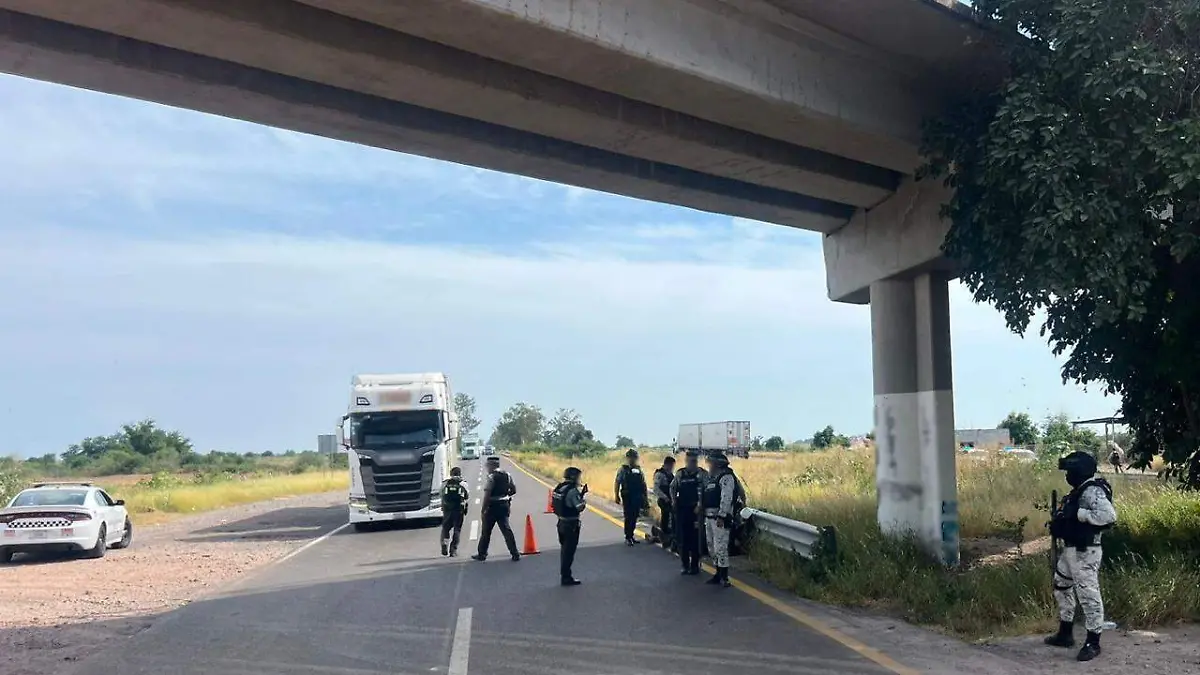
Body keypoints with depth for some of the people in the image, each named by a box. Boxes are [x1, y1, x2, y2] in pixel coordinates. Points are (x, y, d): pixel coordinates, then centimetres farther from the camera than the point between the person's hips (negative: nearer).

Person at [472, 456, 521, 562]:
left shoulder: (491, 477, -14)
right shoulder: (507, 475, 6)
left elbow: (487, 494, -18)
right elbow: (513, 490, 11)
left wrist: (483, 509, -14)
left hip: (493, 506, -6)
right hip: (505, 505, 6)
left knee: (486, 531, 8)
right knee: (506, 530, 7)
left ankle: (482, 554, 18)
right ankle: (515, 554, 1)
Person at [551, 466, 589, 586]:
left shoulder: (558, 488, 6)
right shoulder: (573, 490, -21)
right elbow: (580, 507, -23)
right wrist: (582, 496, -6)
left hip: (561, 522, 9)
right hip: (571, 525, -9)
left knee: (565, 549, 19)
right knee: (569, 551, 0)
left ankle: (564, 574, 29)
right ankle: (566, 577, 5)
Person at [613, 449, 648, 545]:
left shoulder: (639, 470, 12)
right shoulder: (623, 469, -1)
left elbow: (643, 484, 15)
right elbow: (617, 484, -3)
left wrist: (645, 497, 11)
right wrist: (617, 497, -8)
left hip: (638, 498, 4)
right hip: (627, 497, -4)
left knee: (634, 518, 9)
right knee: (628, 517, -5)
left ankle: (631, 536, 20)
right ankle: (627, 538, 1)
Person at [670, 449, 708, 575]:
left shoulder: (703, 474, -5)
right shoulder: (680, 474, 8)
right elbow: (672, 487, 22)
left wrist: (699, 506, -17)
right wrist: (674, 501, 10)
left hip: (696, 510, -4)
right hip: (681, 510, 4)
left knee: (695, 539, 1)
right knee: (683, 538, 8)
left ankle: (695, 565, 12)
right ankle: (685, 565, 18)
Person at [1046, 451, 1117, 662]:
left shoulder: (1092, 491, -19)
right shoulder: (1079, 490, 12)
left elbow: (1109, 515, -31)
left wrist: (1080, 513, -28)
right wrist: (1059, 520, 4)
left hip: (1085, 552, -11)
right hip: (1070, 549, 11)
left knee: (1088, 594, -3)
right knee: (1062, 587, 20)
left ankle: (1093, 642, 6)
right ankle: (1065, 633, 31)